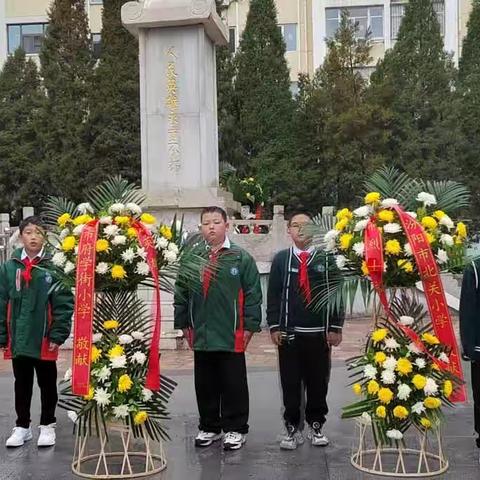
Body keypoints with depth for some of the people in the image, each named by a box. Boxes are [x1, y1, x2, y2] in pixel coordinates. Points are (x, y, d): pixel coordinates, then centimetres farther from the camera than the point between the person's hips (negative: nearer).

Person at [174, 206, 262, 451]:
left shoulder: (241, 258, -3)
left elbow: (253, 295, -3)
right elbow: (181, 294, 10)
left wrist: (250, 326, -6)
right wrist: (183, 324, 7)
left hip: (232, 336, -3)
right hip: (200, 334, 3)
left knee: (234, 385, 6)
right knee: (205, 384, 14)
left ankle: (235, 428, 21)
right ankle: (209, 426, 29)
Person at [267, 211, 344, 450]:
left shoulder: (326, 258, 3)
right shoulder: (281, 259, 5)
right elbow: (273, 295, 5)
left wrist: (335, 327, -2)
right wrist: (274, 326, -1)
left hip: (319, 332, 0)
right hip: (289, 332, 0)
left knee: (318, 382, 8)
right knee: (290, 383, 4)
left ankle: (316, 425, 24)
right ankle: (292, 428, 16)